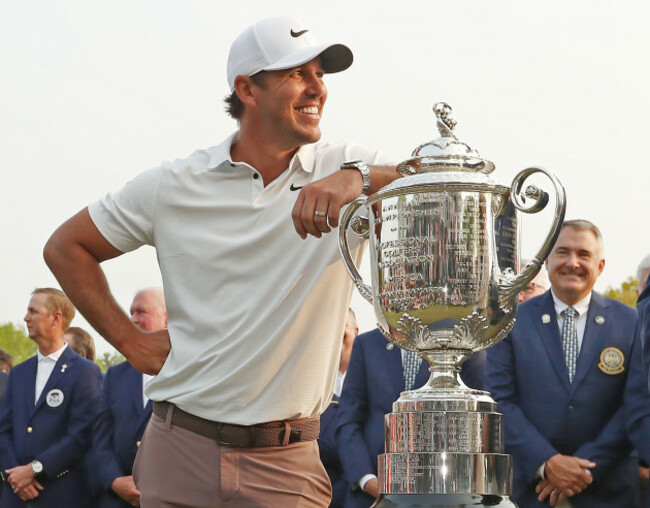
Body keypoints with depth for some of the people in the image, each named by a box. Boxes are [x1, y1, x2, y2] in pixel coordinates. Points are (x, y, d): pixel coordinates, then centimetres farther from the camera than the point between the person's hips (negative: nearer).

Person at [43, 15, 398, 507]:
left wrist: (359, 179, -31)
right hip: (180, 448, 1)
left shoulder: (346, 170, 0)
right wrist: (130, 341, 5)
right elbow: (66, 247, 13)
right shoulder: (175, 185, 3)